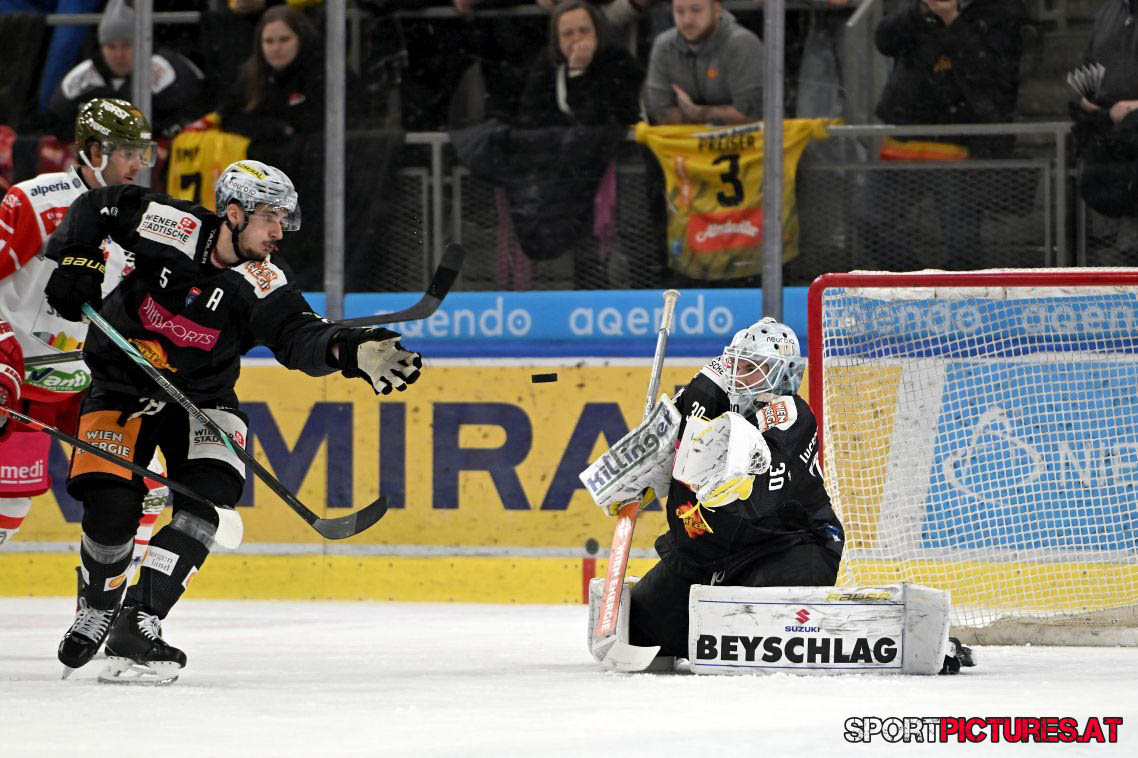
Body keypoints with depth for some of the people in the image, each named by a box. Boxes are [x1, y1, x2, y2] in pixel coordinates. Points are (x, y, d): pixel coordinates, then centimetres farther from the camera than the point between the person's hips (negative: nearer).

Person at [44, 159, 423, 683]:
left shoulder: (264, 282, -16)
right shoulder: (174, 226, -18)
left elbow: (296, 334, -33)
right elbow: (96, 207, -3)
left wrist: (347, 350, -52)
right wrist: (78, 263, -15)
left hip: (202, 397, 2)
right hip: (122, 385, -2)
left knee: (210, 496, -21)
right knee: (111, 508, -16)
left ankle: (138, 623, -18)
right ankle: (98, 611, 15)